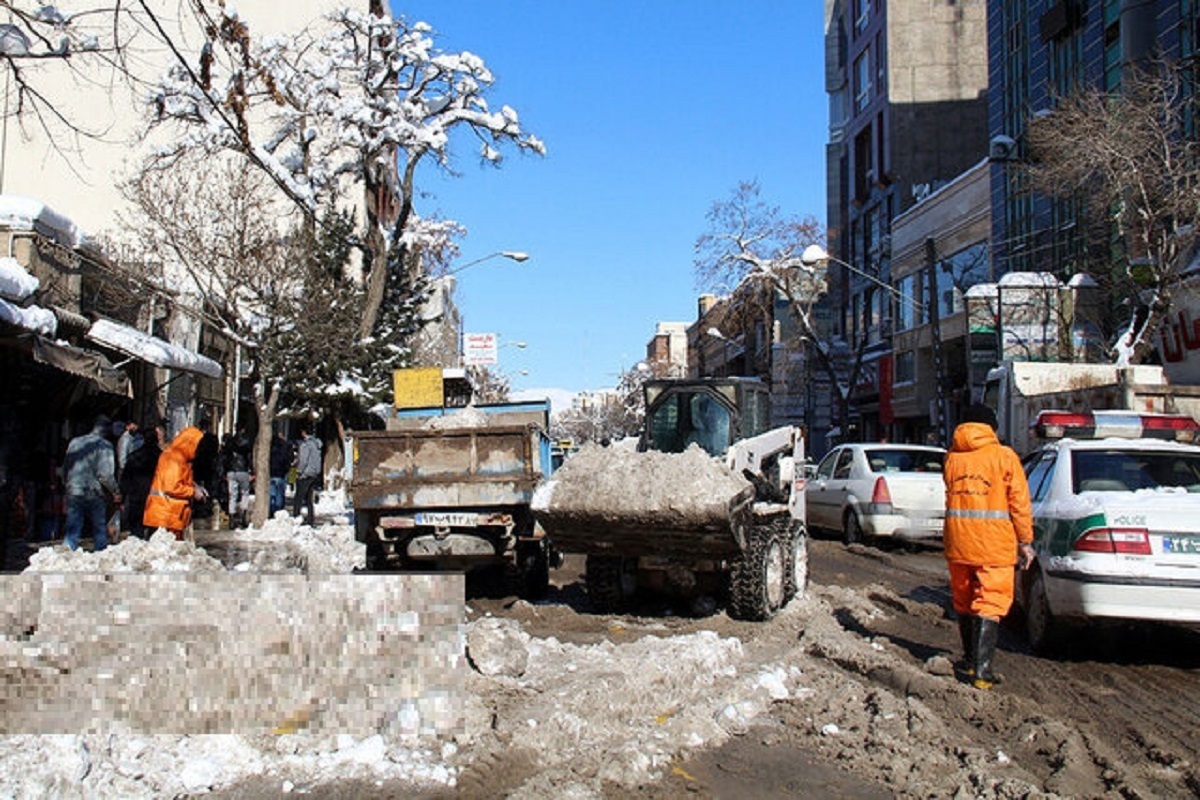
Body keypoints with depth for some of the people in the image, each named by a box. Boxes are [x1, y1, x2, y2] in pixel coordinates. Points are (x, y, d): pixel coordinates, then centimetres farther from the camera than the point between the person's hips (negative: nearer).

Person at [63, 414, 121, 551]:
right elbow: (105, 475, -15)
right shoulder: (104, 445, -10)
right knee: (100, 532, 10)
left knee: (72, 534, 7)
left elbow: (65, 467, 13)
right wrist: (116, 492, -2)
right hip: (94, 495, -4)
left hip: (73, 493, 4)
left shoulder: (74, 442, 7)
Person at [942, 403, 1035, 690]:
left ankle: (970, 660, 29)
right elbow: (1019, 502, -3)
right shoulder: (1004, 456, -3)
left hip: (958, 541, 4)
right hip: (995, 542, -4)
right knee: (990, 602, -2)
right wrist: (1025, 541, 2)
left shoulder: (952, 457, 8)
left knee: (964, 601, 17)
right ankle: (981, 669, -10)